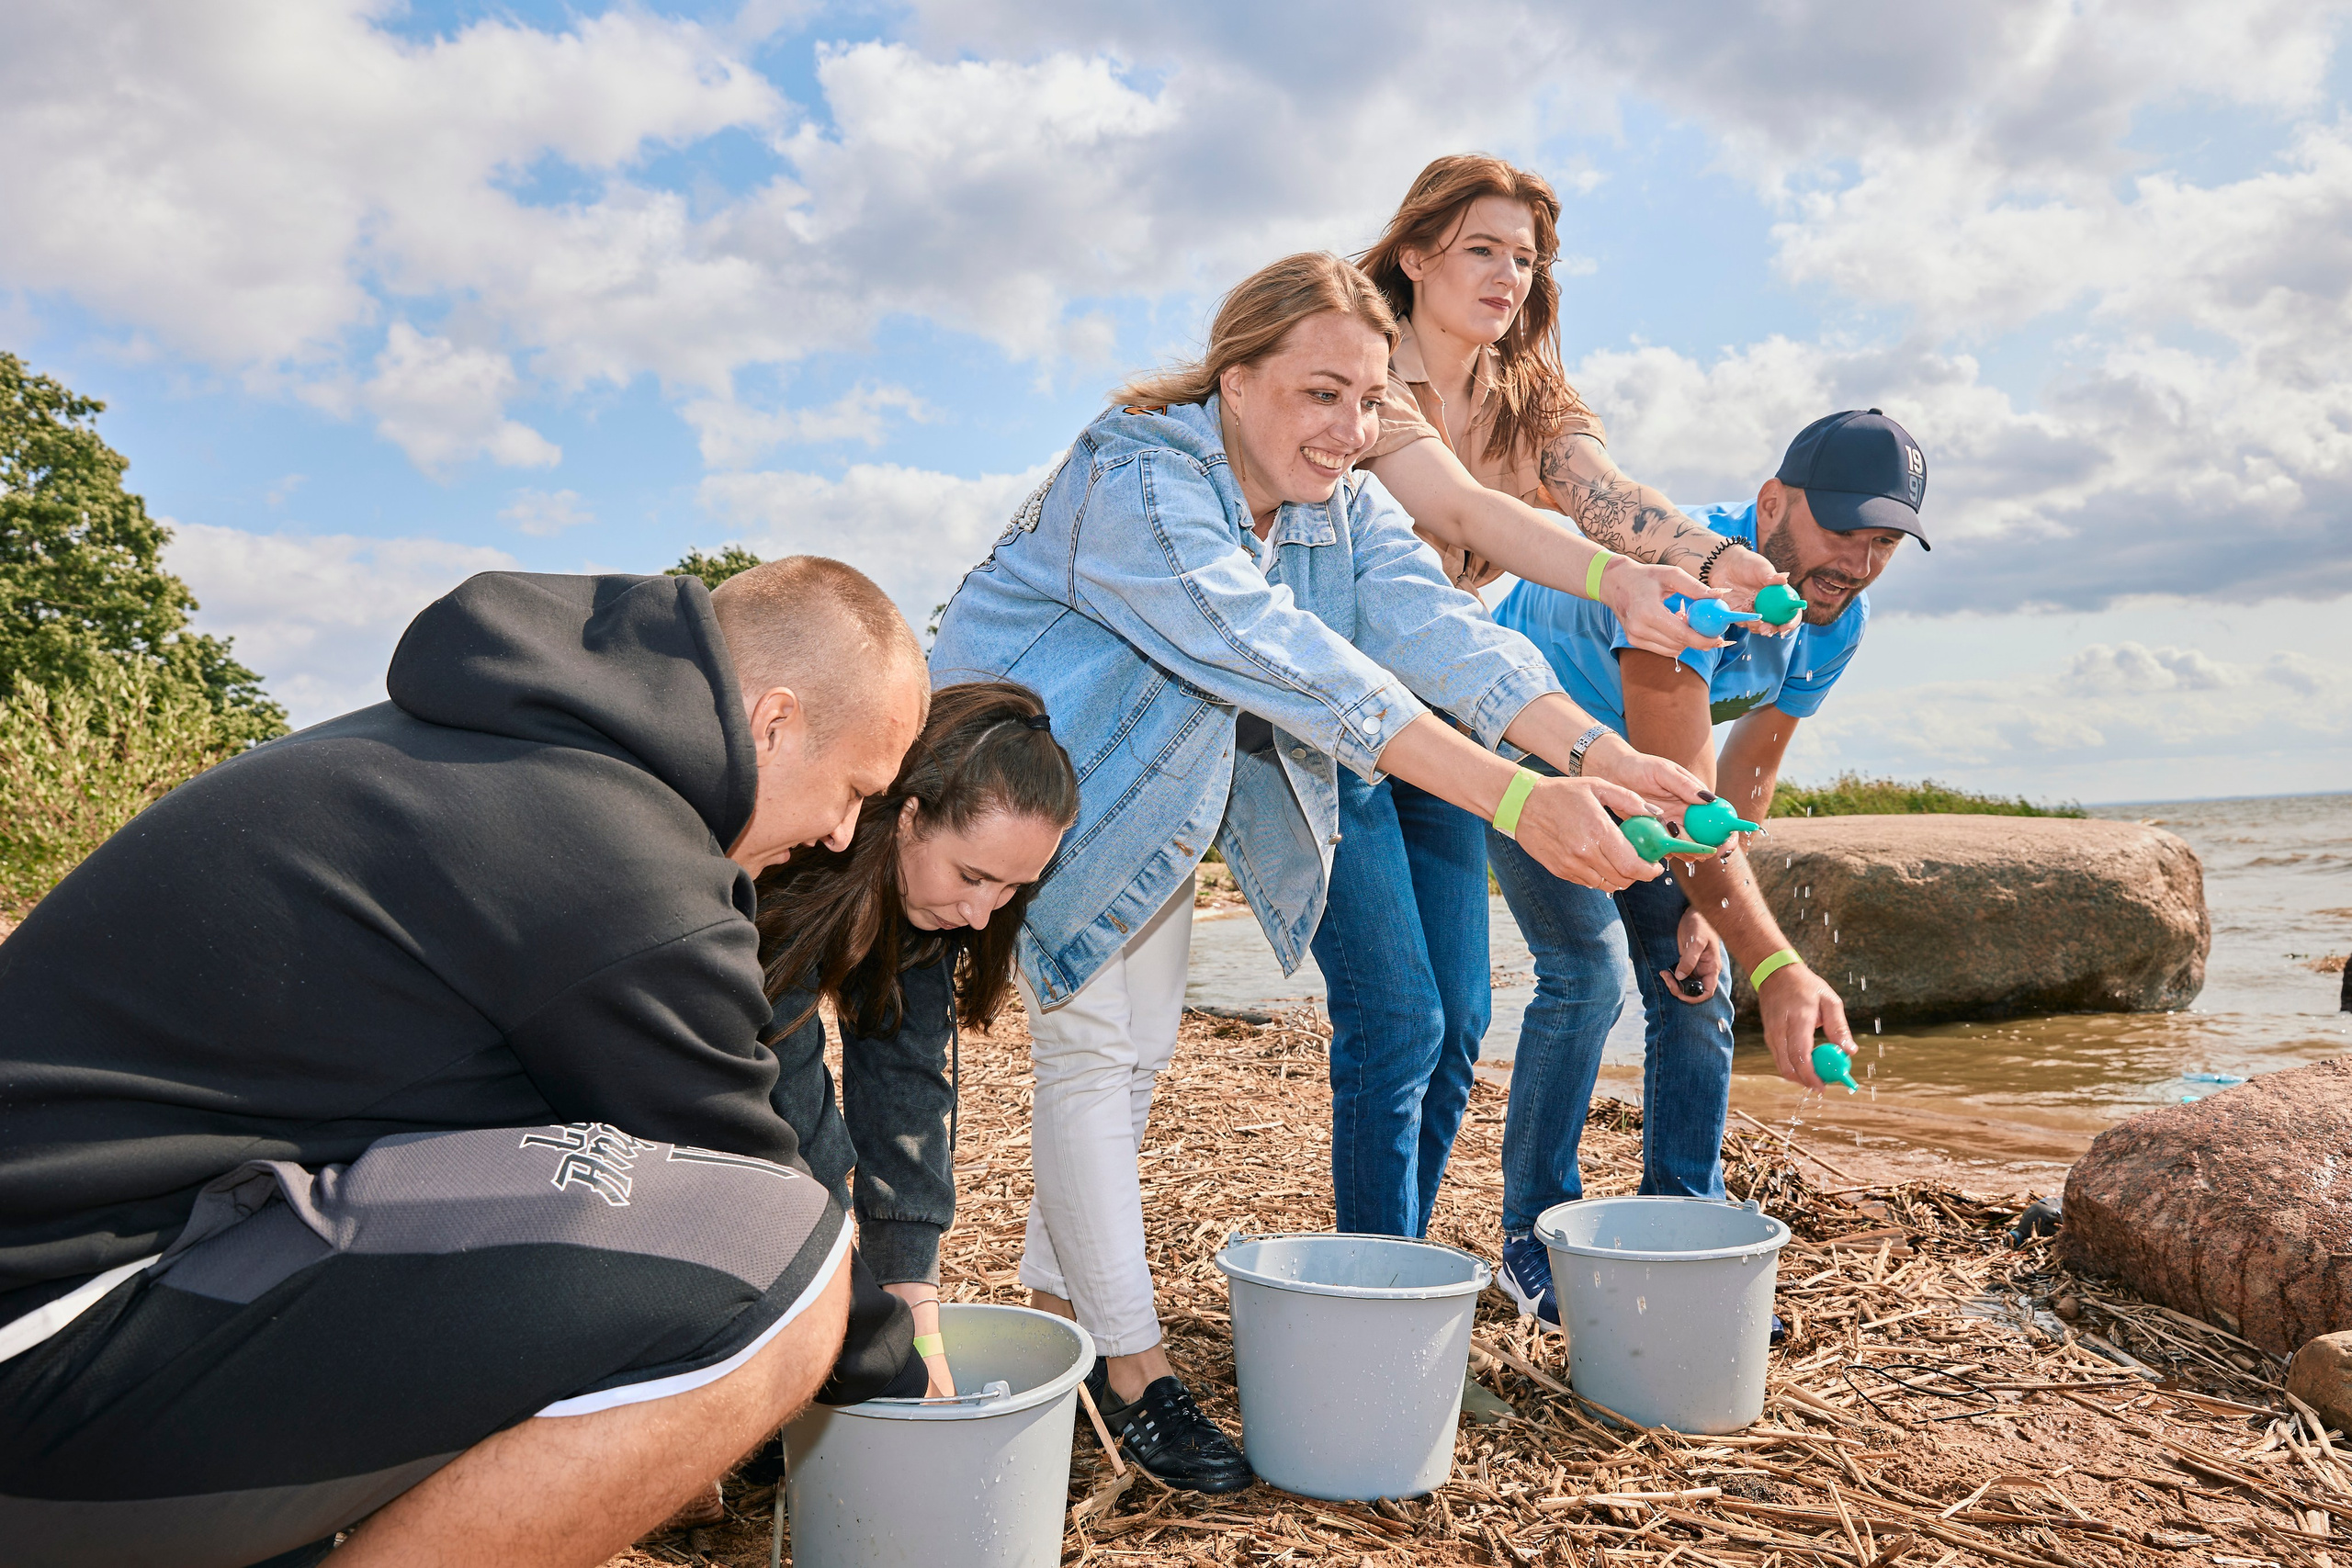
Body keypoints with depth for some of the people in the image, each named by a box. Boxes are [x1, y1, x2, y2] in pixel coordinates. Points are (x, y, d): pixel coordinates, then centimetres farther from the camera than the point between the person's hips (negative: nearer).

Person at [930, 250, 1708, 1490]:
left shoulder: (1346, 506, -7)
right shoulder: (1137, 479, -31)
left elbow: (1436, 626, -24)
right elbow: (1291, 662, -43)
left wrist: (1595, 754, -42)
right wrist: (1515, 800, -51)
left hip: (1158, 792, 7)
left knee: (1139, 1046, 10)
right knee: (1089, 1039, -12)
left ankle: (1056, 1299, 27)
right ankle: (1128, 1365, -2)